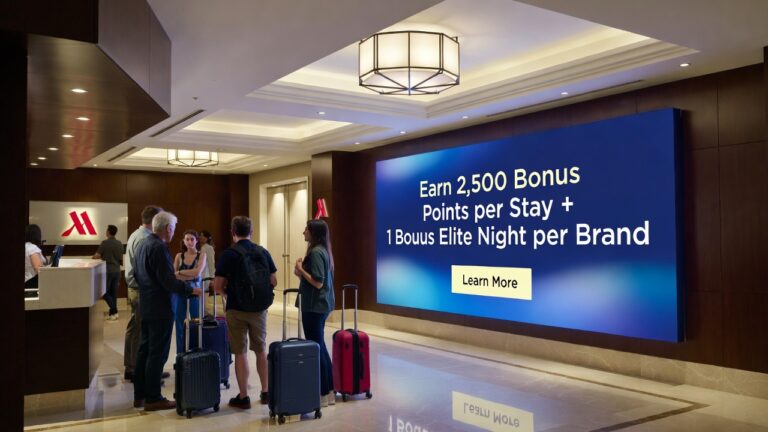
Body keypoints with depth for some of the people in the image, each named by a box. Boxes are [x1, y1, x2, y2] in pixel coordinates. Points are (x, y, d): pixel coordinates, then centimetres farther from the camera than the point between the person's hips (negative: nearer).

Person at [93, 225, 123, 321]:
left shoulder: (105, 243, -13)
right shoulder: (119, 244, 4)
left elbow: (97, 256, -13)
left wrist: (98, 257, 9)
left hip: (108, 271, -5)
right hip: (116, 271, 5)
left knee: (105, 292, 5)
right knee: (113, 292, 10)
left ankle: (114, 311, -8)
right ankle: (113, 313, 10)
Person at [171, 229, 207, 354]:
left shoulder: (201, 255, 1)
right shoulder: (179, 256, 7)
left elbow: (197, 272, -14)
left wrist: (180, 272, -8)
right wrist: (190, 275, -14)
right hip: (179, 293, 2)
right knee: (180, 326, 7)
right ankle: (180, 355, 16)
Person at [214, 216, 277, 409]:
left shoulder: (228, 254, -10)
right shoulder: (263, 252, 0)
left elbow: (218, 286, -12)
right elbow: (273, 281, 3)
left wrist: (229, 292, 8)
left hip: (237, 309, -3)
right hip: (260, 309, 3)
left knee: (240, 352, 5)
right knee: (261, 350, 16)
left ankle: (243, 397, 10)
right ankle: (265, 392, 24)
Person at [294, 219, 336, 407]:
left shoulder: (315, 252, -17)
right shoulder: (323, 250, 12)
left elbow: (318, 283, -22)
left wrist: (301, 270, -12)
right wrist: (302, 273, 5)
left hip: (314, 306, -10)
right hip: (321, 305, 10)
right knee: (320, 346, 16)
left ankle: (323, 394, 5)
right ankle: (329, 390, 23)